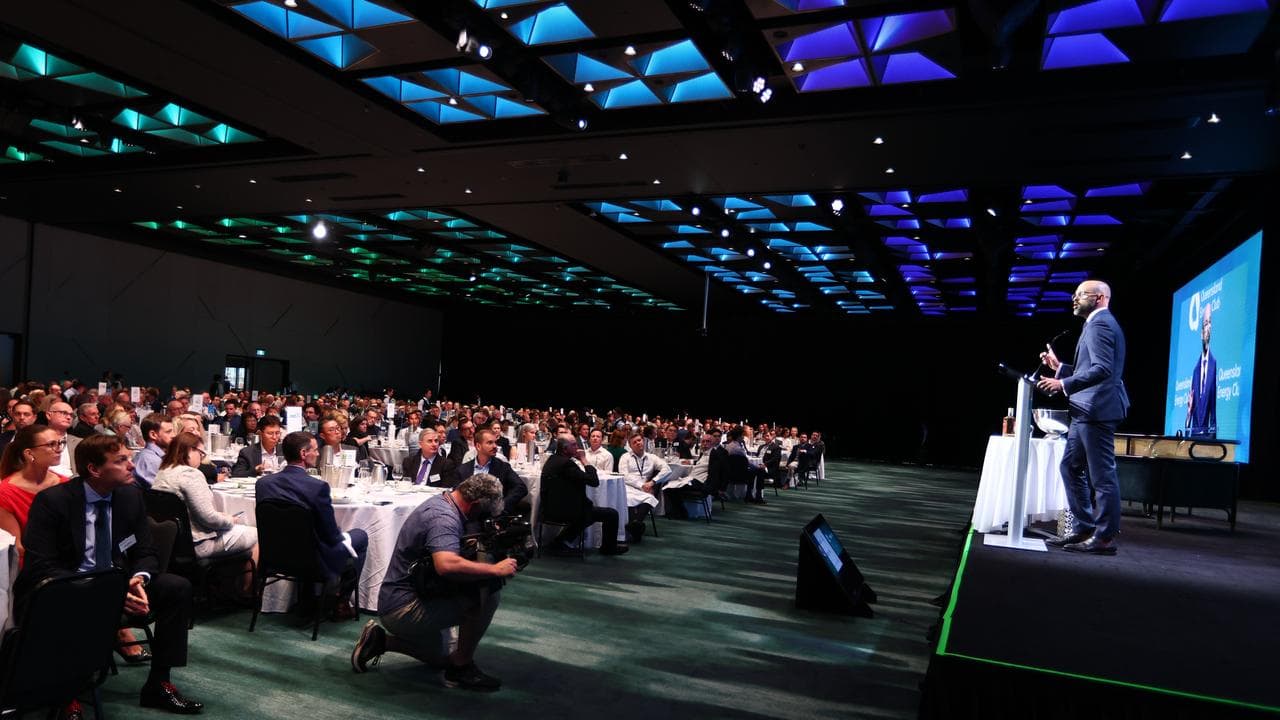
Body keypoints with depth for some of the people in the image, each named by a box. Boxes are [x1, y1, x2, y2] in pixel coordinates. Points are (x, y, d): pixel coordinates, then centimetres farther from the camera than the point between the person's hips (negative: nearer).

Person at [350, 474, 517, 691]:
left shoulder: (439, 502, 5)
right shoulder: (443, 518, -25)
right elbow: (446, 565, -44)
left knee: (439, 659, 31)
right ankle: (462, 665, -10)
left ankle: (379, 639, 22)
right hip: (405, 610, -11)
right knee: (488, 588, -24)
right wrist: (495, 569, -33)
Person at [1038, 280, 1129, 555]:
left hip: (1097, 409, -11)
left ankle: (1105, 537, 2)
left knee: (1101, 474, -4)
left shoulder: (1099, 324, -11)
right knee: (1071, 467, 14)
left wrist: (1063, 384, -24)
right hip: (1087, 411, 11)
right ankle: (1084, 528, 20)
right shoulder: (1100, 323, 21)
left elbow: (1102, 369, -23)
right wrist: (1059, 367, 18)